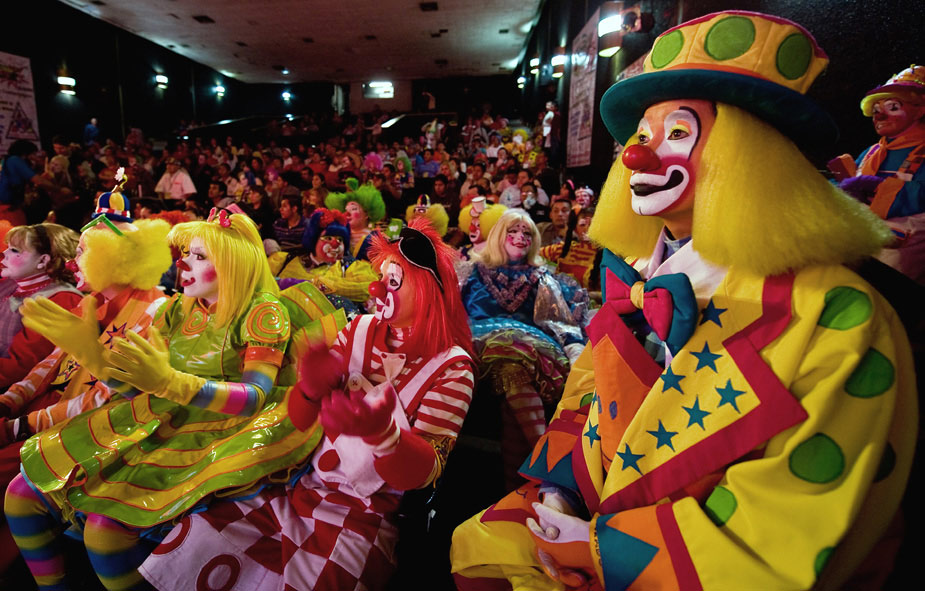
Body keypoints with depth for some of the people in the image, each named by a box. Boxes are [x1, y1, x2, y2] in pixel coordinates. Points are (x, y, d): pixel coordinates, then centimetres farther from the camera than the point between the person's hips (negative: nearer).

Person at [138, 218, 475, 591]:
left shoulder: (451, 366, -12)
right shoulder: (360, 330, 0)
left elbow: (424, 473, -18)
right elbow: (300, 423, 2)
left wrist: (381, 430, -39)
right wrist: (311, 388, -22)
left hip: (360, 518, -3)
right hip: (294, 490, 4)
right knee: (188, 551, -6)